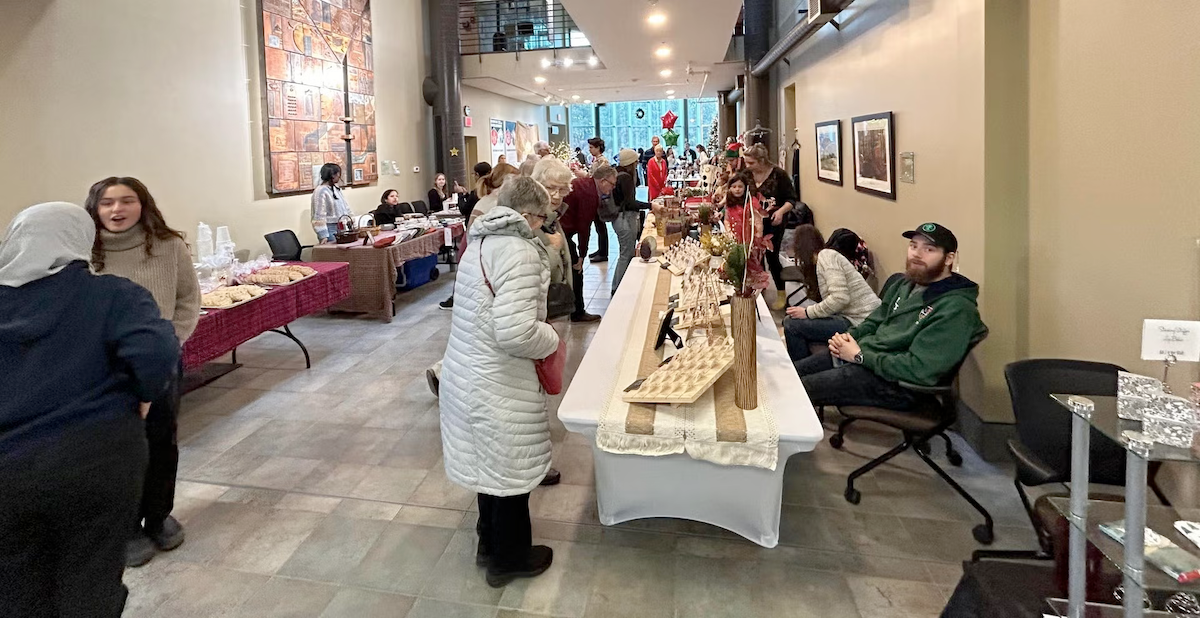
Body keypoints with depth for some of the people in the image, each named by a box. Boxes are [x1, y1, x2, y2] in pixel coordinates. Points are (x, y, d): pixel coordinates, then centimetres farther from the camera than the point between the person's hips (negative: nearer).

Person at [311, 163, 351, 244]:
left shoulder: (337, 189, 14)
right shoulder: (320, 191, -11)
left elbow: (346, 208, 21)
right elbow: (319, 216, -15)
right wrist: (323, 236, -21)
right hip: (330, 230, -8)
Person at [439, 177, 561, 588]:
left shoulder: (482, 241, 7)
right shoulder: (520, 251, -21)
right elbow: (515, 333, -30)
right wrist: (551, 340, -11)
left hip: (468, 373, 9)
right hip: (499, 385, -9)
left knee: (491, 463, 24)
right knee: (512, 471, 11)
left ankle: (490, 543, 43)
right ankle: (509, 559, 30)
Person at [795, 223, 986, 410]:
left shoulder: (956, 309, -18)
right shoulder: (904, 284, 9)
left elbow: (922, 369, -26)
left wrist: (860, 356, -19)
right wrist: (849, 336, 0)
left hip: (894, 383, -8)